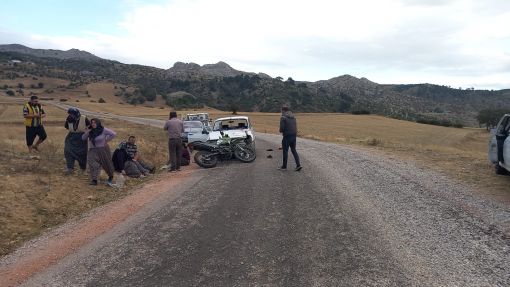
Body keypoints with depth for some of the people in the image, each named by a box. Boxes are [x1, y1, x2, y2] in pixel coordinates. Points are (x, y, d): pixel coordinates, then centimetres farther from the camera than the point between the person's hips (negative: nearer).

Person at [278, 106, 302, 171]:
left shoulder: (283, 117, -10)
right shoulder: (293, 117, 12)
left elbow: (282, 127, -16)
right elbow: (295, 126, 12)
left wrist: (281, 131, 5)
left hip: (287, 136, -6)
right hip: (294, 135, 7)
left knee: (285, 151, 5)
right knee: (293, 150, 14)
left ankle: (284, 166, 14)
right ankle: (298, 165, 4)